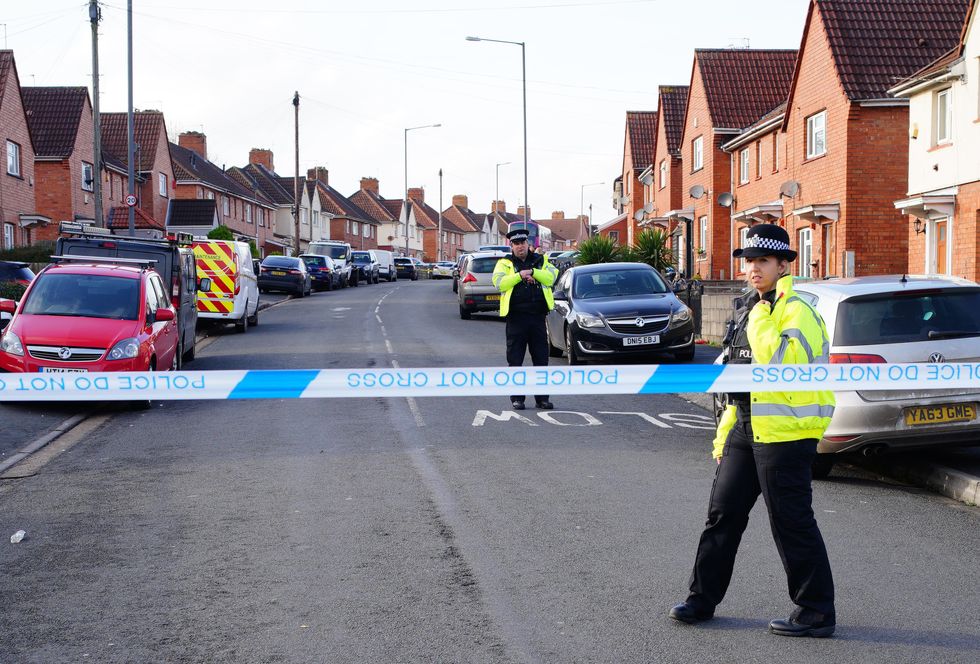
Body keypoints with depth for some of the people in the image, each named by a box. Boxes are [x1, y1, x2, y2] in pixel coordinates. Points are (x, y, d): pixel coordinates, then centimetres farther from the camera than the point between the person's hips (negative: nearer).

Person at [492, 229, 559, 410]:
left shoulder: (540, 261, 12)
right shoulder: (505, 263, 6)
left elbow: (551, 277, -5)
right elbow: (499, 283, -11)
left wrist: (532, 272, -16)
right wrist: (520, 275, -17)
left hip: (538, 316, 2)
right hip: (516, 317, -2)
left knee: (541, 358, 5)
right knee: (515, 360, 1)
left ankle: (542, 397, 11)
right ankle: (516, 398, 9)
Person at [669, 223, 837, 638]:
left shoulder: (796, 312, -14)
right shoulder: (751, 309, 15)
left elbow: (780, 363, -31)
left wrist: (761, 318, -22)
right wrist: (725, 431, 21)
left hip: (784, 434, -9)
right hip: (747, 430, 9)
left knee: (792, 525, -2)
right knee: (723, 514, 13)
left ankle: (817, 612, 10)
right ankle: (703, 598, 24)